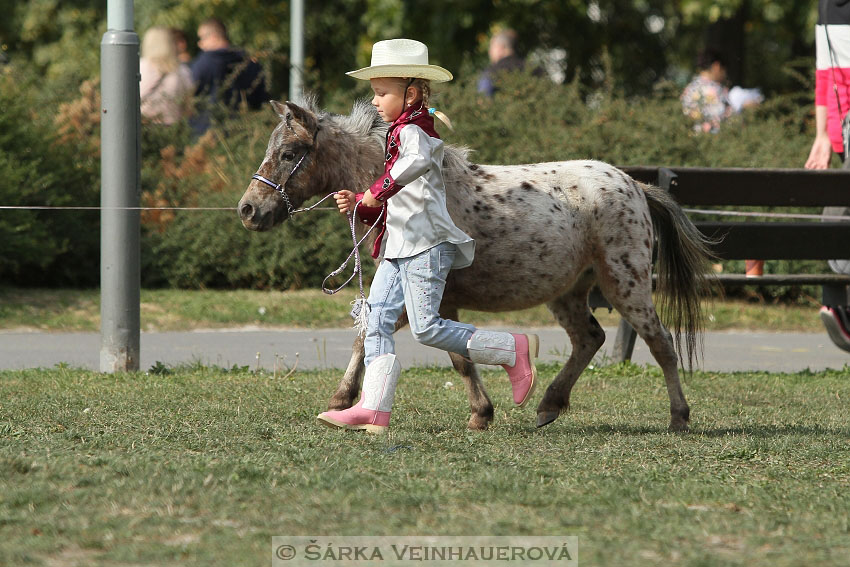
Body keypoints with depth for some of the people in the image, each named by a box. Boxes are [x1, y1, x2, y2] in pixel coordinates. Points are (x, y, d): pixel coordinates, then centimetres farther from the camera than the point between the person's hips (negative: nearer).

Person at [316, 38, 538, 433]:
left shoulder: (414, 130, -10)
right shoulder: (399, 135, 23)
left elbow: (418, 160, -37)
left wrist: (379, 190, -34)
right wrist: (359, 206, 10)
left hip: (426, 244, -10)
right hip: (398, 247, 10)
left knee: (426, 327, -11)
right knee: (377, 320, 0)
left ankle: (514, 349, 1)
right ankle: (373, 409, -3)